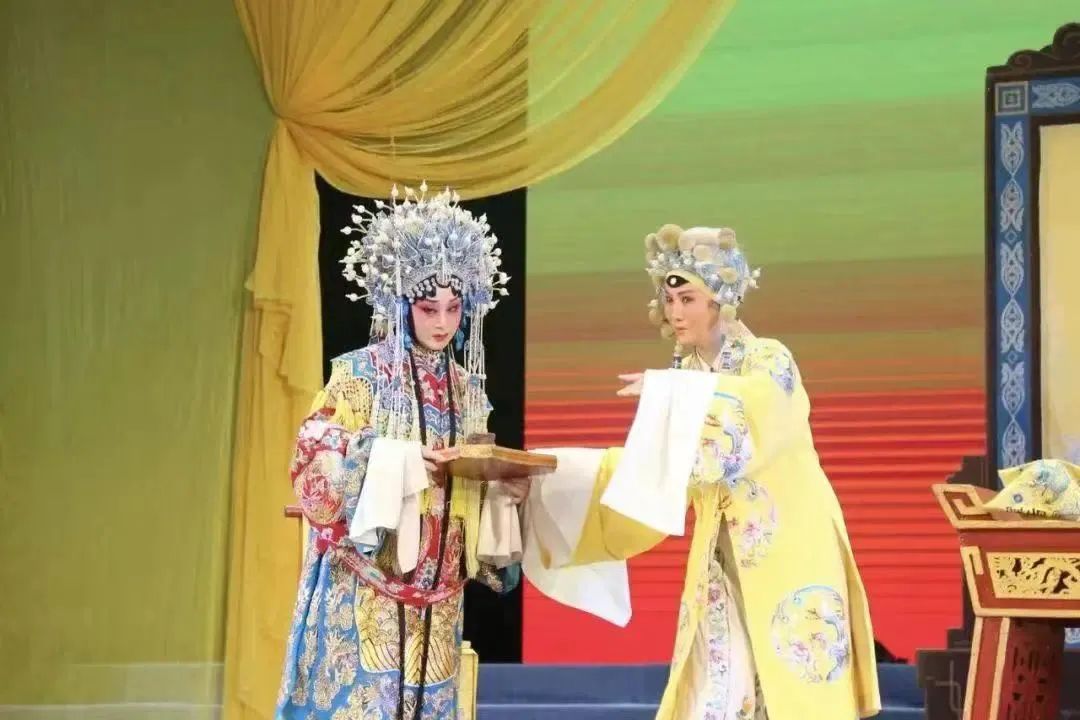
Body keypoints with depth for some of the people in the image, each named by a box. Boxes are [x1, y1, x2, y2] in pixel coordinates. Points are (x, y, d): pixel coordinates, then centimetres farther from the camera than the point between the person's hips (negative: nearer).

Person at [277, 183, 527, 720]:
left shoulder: (467, 388, 11)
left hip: (435, 597, 5)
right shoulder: (360, 373, -6)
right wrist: (403, 462, -21)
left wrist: (500, 492, -5)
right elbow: (315, 465, -12)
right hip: (365, 589, -5)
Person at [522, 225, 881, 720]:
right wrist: (552, 466, 1)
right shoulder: (684, 377, 9)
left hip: (788, 555, -5)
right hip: (724, 559, 5)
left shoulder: (771, 360, -7)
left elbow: (752, 409, -29)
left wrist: (667, 393, -30)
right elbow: (651, 466, 8)